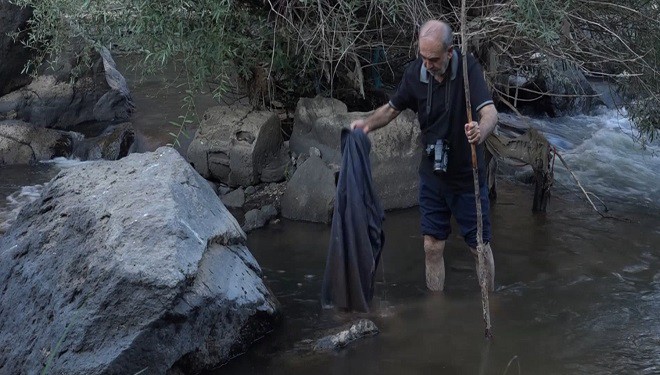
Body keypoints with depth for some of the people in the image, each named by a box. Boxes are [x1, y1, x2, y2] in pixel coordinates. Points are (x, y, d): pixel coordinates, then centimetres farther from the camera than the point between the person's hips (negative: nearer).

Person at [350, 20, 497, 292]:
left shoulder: (468, 69, -22)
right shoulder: (415, 73, -8)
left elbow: (490, 112, -33)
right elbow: (392, 108, 6)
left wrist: (481, 131, -56)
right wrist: (367, 123, -14)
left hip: (467, 175, -4)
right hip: (432, 174, 4)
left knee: (480, 246, 8)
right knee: (432, 246, 7)